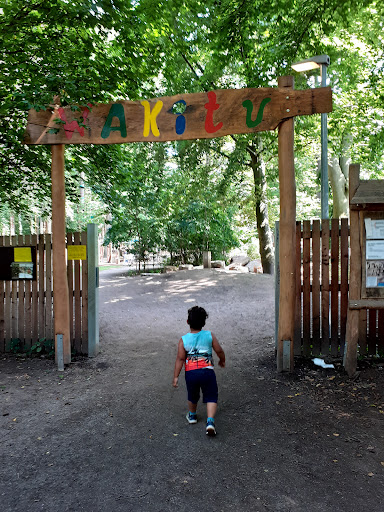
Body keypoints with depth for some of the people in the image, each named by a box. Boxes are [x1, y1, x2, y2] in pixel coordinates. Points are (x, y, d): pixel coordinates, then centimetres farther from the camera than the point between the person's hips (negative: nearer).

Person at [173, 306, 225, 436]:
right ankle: (210, 421, -10)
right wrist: (222, 361, 24)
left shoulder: (183, 339, -2)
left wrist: (176, 376, -1)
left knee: (192, 396, 24)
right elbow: (219, 351, 3)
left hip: (190, 372, 2)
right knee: (211, 397, 8)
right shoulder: (209, 335, -2)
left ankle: (192, 415, 45)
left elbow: (180, 359, -5)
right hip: (207, 370, -1)